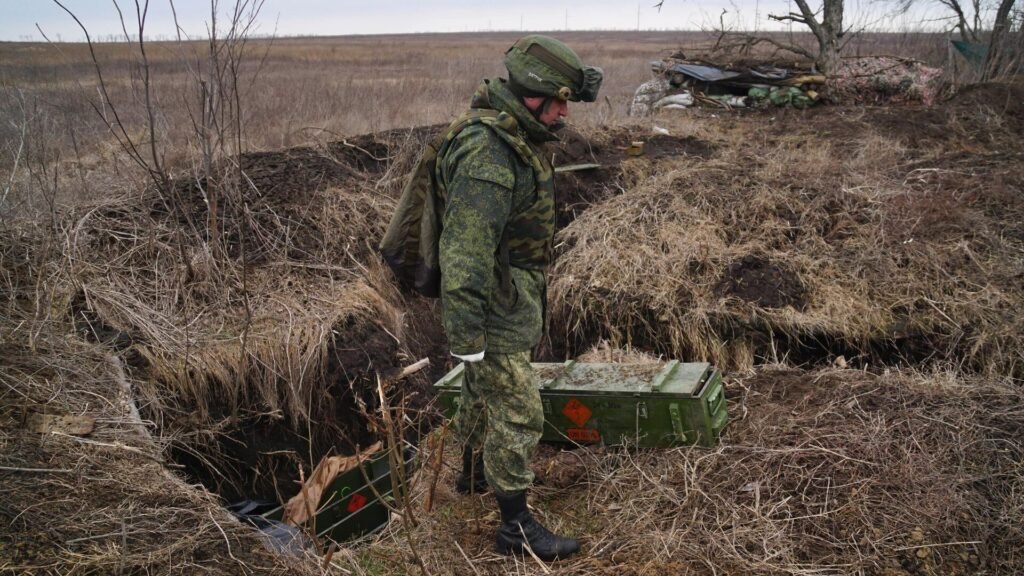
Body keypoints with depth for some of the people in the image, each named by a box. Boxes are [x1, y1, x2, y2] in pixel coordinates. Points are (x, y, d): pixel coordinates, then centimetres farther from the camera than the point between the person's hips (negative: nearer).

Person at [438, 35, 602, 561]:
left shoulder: (513, 138, 5)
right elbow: (463, 254, -30)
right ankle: (516, 526, 13)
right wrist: (466, 336, -26)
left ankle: (474, 472, 48)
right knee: (518, 415, -1)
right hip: (494, 310, -10)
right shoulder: (487, 157, -28)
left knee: (483, 391, 26)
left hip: (509, 295, 10)